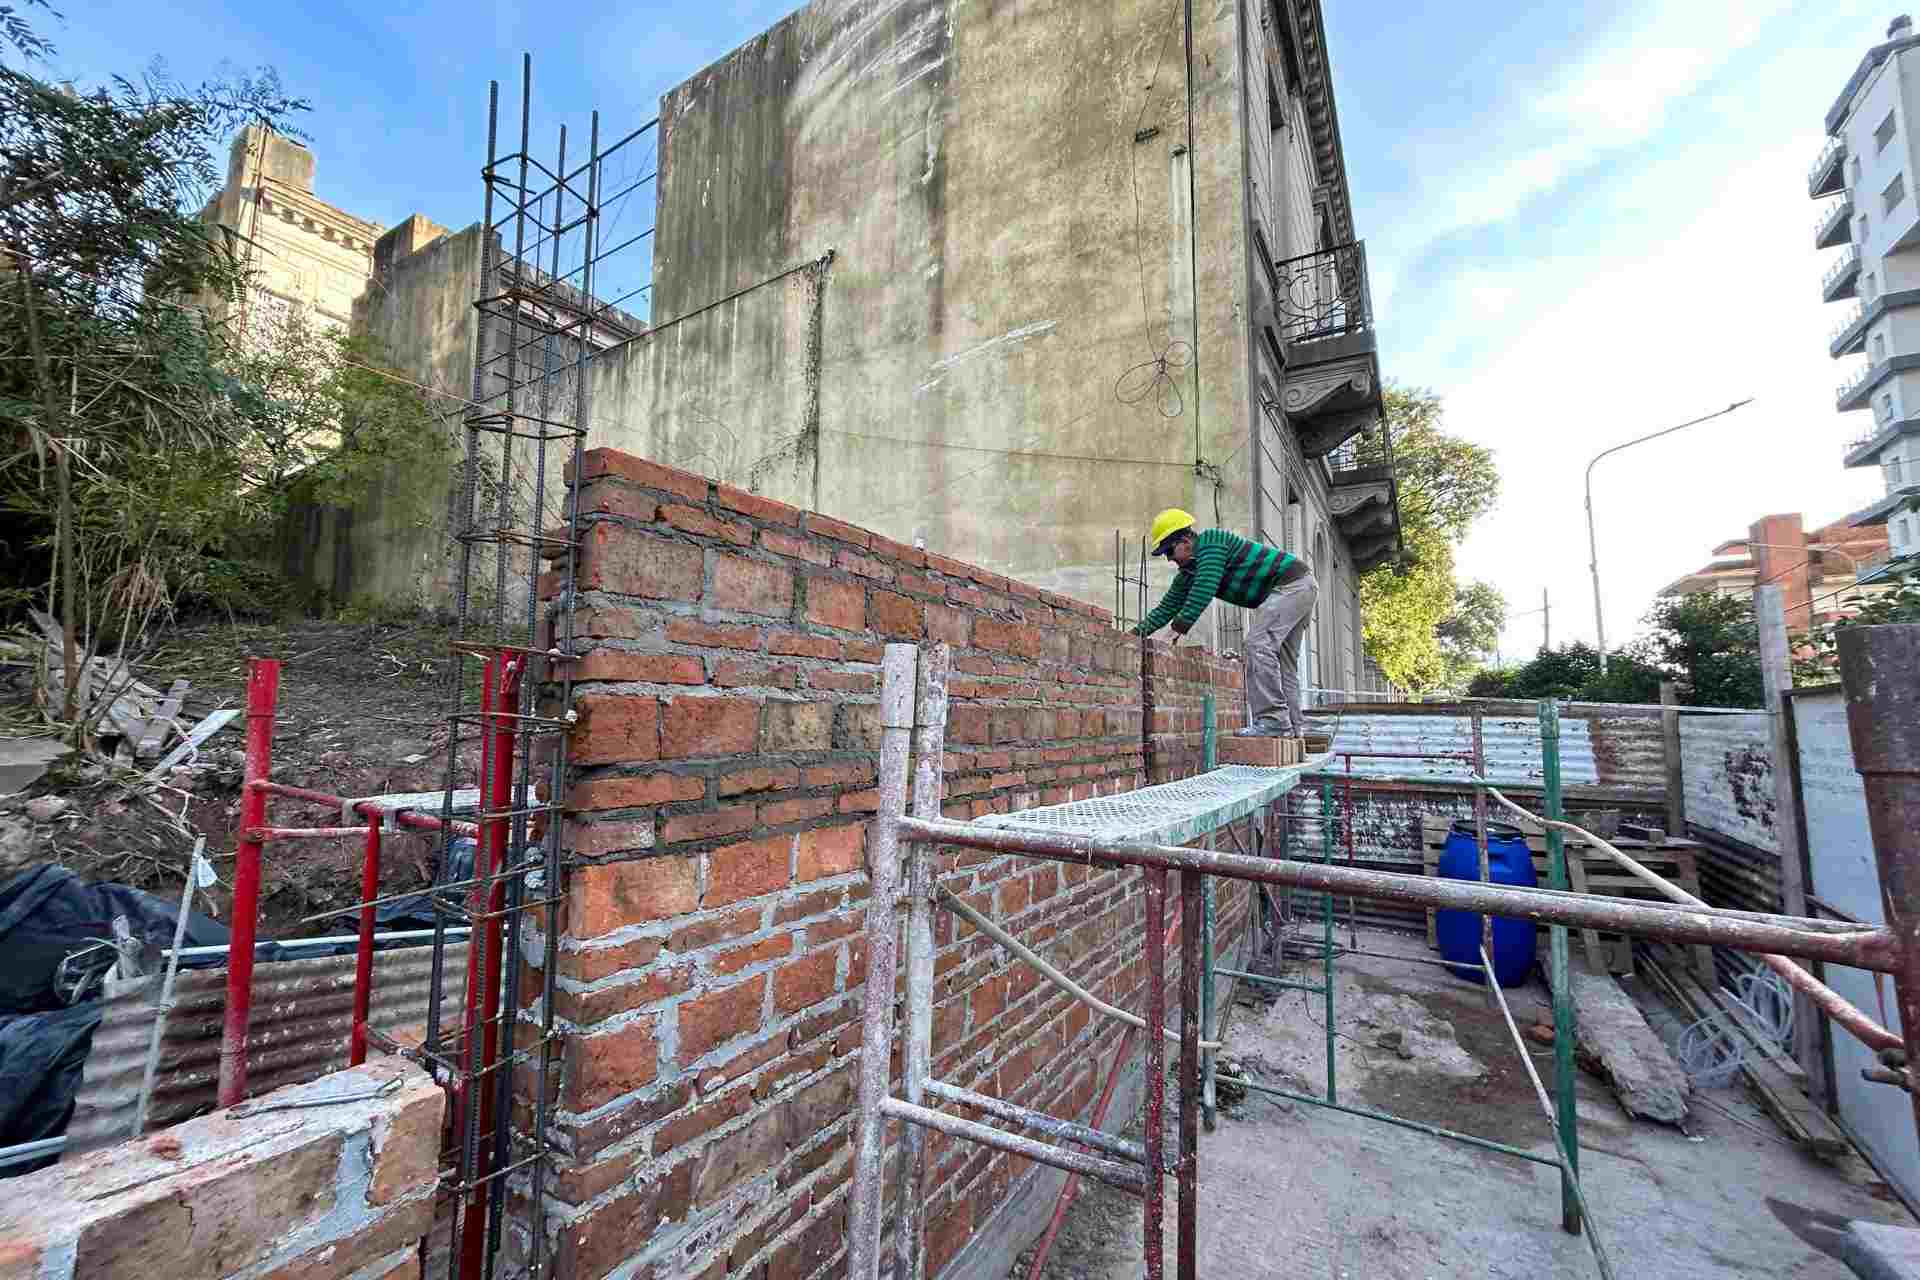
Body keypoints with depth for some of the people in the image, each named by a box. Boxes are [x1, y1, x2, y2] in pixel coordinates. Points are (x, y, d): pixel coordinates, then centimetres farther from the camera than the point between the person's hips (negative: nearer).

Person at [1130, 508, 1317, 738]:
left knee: (1259, 644, -20)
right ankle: (1294, 726, 13)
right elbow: (1167, 607, 12)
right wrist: (1138, 632, 2)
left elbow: (1204, 590, -27)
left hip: (1291, 582, -10)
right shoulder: (1188, 574, 12)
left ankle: (1274, 720, -22)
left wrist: (1180, 626, -28)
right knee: (1282, 661, 10)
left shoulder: (1210, 540, -15)